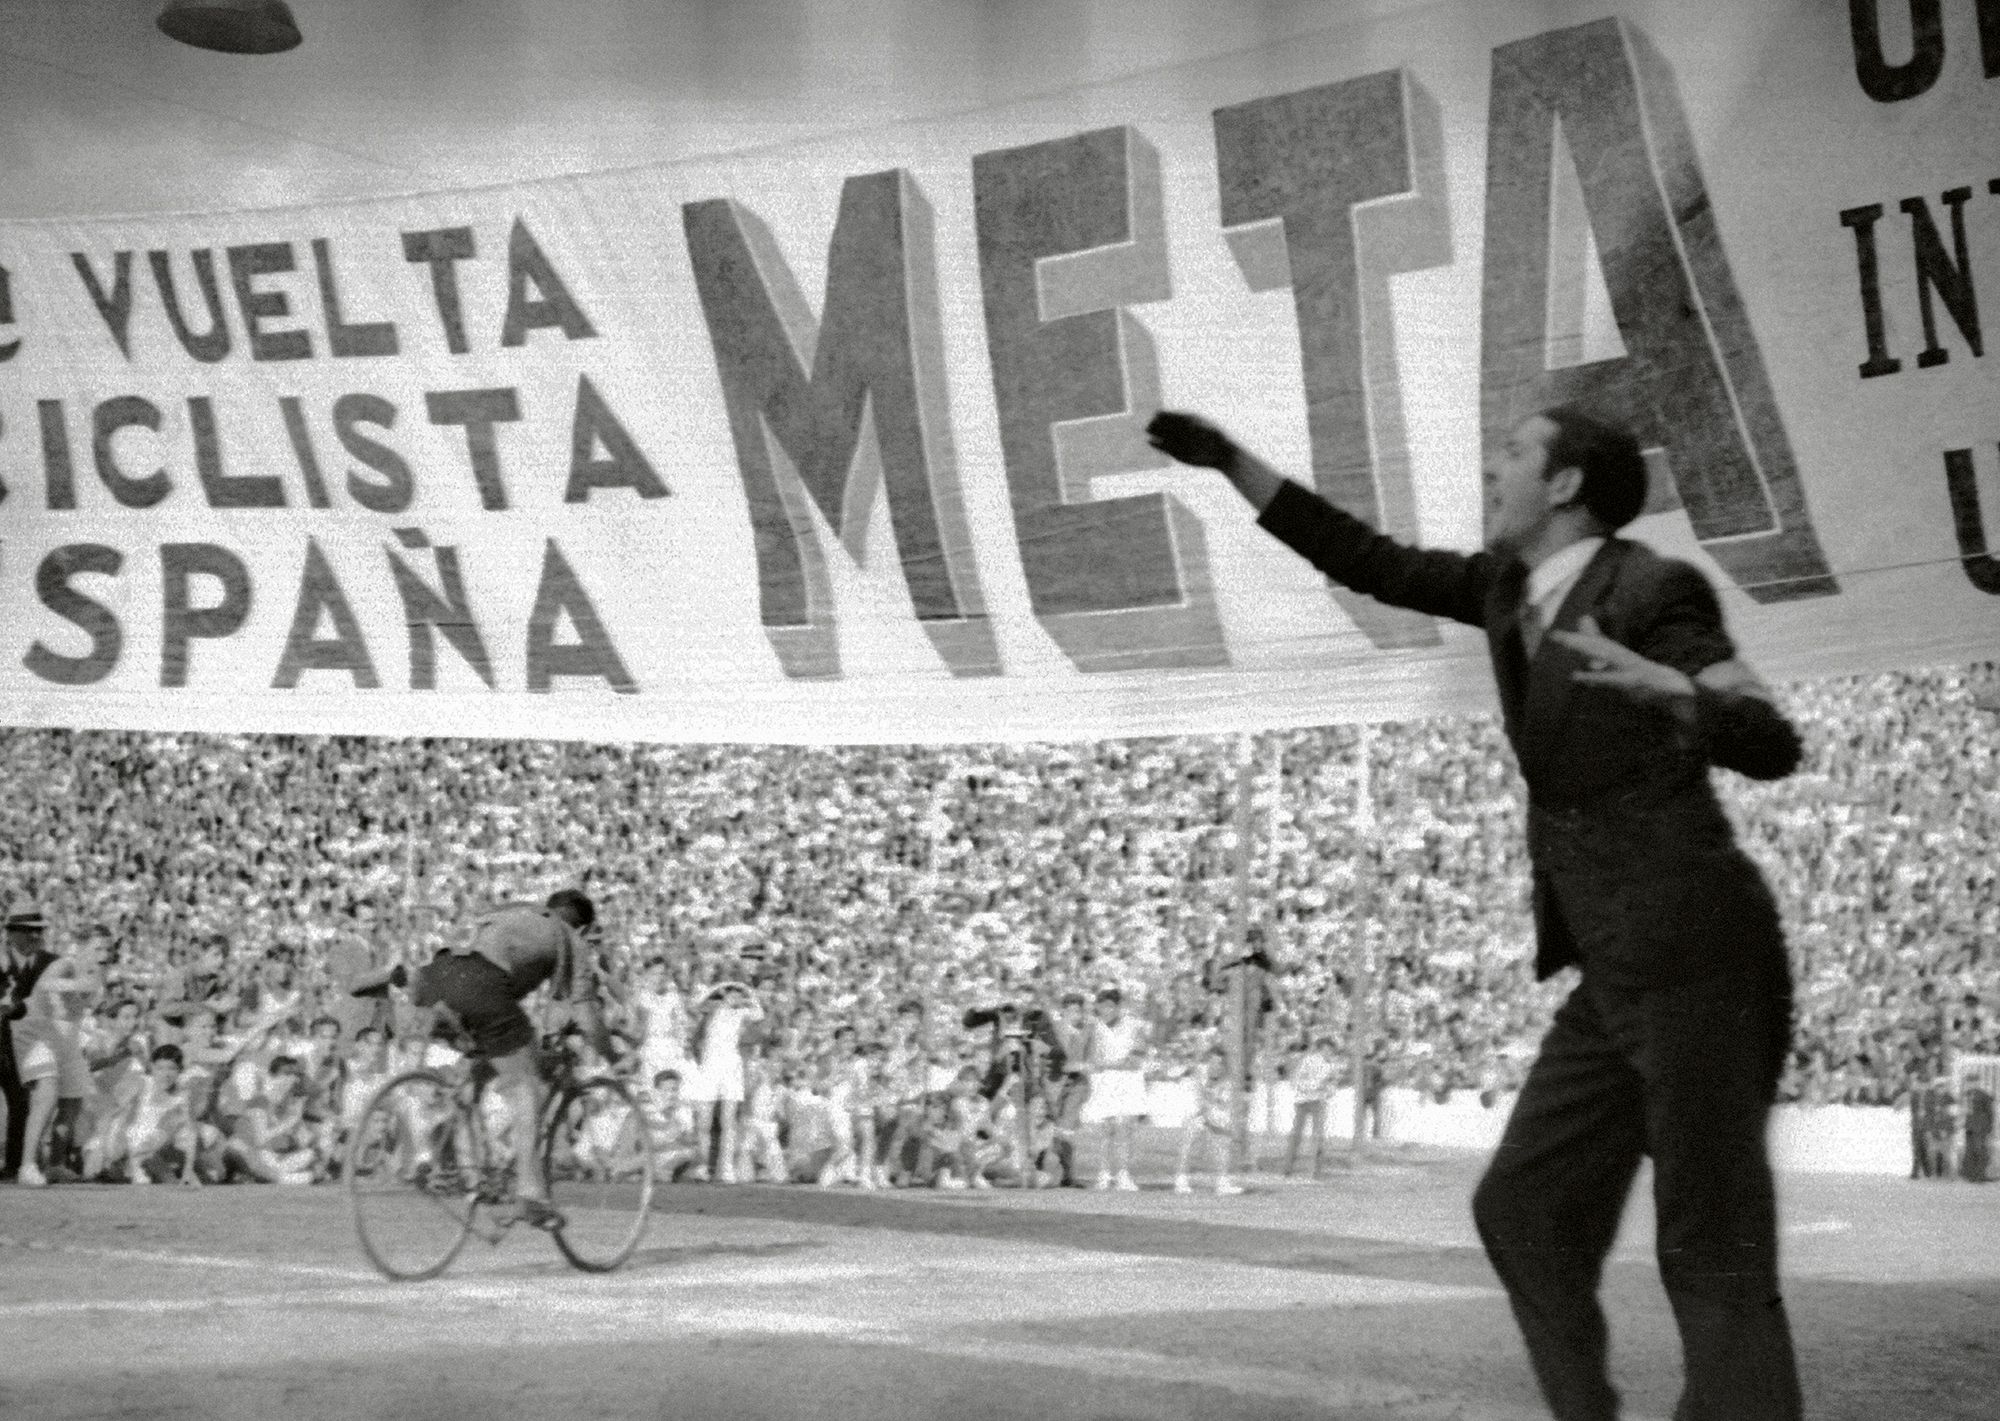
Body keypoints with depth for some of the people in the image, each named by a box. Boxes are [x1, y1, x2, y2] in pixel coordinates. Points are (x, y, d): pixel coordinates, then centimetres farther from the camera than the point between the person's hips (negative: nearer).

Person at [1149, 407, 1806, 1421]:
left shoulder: (1651, 591, -10)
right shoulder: (1520, 581, 12)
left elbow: (1772, 747, -17)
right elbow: (1374, 566, 19)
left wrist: (1663, 687, -36)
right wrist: (1229, 460, 16)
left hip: (1694, 953, -9)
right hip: (1619, 974, 9)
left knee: (1713, 1257, -9)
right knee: (1525, 1213, 6)